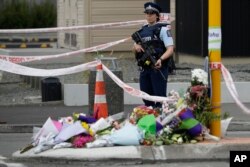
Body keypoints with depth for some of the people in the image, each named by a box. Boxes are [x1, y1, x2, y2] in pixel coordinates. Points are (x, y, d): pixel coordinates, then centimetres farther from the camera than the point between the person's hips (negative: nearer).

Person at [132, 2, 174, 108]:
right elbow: (135, 50, 24)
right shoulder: (142, 30, 17)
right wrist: (136, 46, 0)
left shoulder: (163, 29, -2)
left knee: (160, 96, -8)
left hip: (158, 67, -7)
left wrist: (161, 59, -29)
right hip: (144, 68, 7)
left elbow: (170, 50, -11)